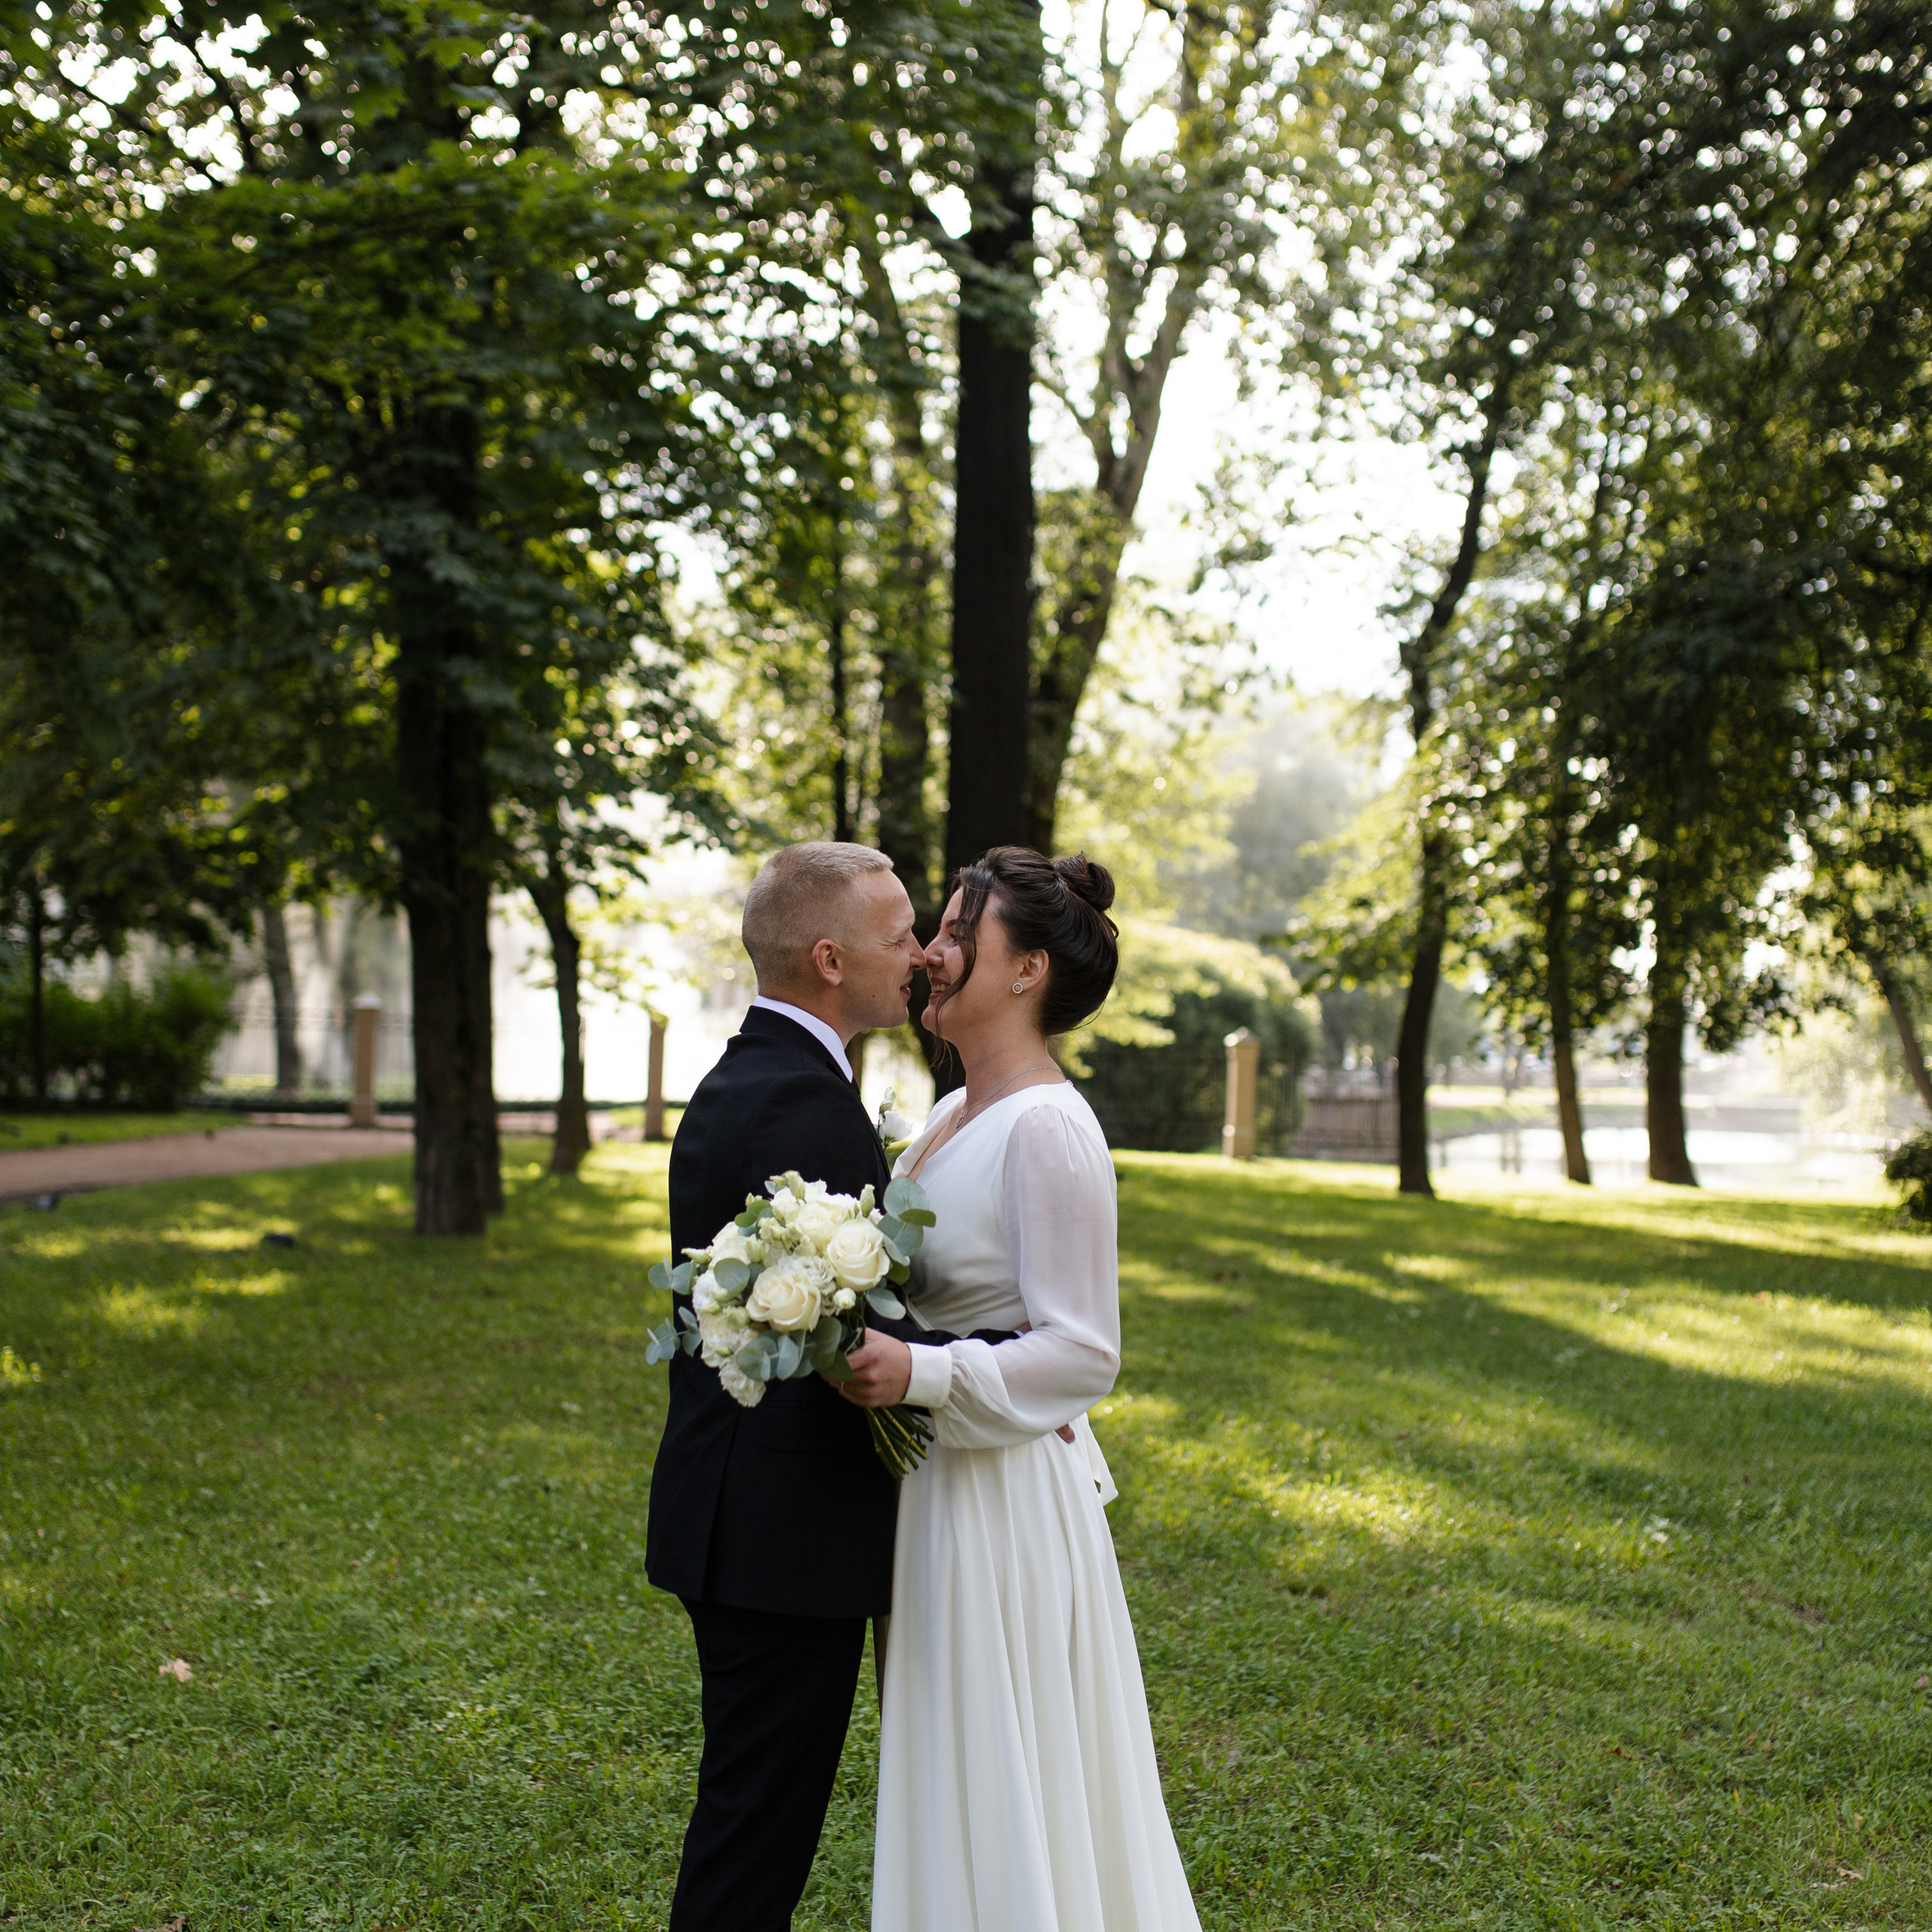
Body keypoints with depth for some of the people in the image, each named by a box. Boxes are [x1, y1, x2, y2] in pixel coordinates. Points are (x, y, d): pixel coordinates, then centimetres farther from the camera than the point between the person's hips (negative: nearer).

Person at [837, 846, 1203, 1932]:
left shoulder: (1048, 1128, -18)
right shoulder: (955, 1117, 9)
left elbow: (1082, 1353, -20)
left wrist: (921, 1374, -29)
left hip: (1007, 1495, -9)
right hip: (941, 1484, 9)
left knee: (1007, 1789, 2)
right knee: (955, 1779, 17)